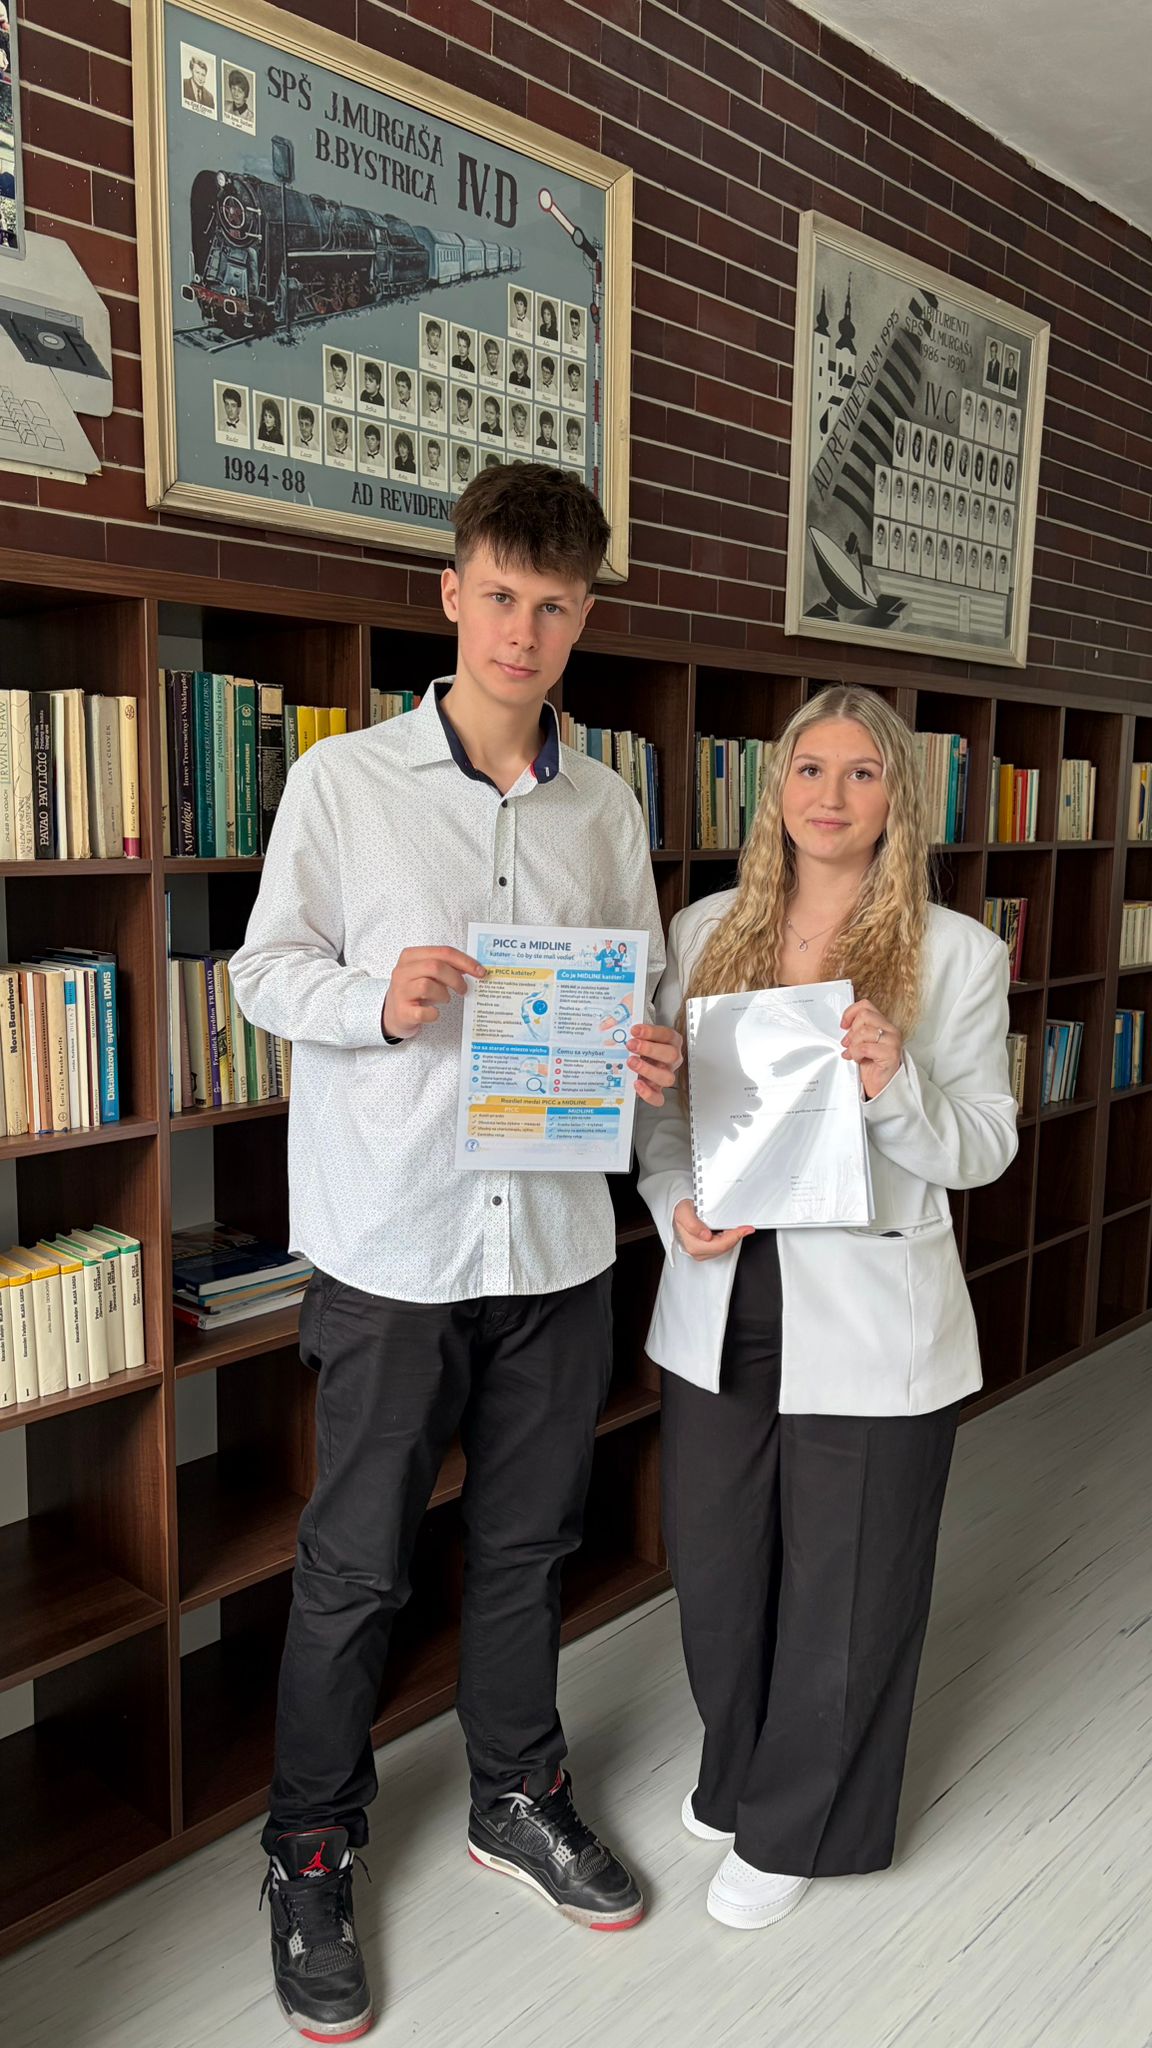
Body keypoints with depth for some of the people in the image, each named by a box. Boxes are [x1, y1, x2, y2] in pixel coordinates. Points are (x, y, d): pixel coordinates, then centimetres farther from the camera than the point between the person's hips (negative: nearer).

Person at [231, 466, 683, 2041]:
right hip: (392, 1241, -3)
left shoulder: (605, 805, 7)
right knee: (355, 1565, 8)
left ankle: (518, 1796, 41)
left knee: (527, 1540, 18)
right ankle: (312, 1849, 32)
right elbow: (265, 966, -1)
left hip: (559, 1236, 4)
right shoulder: (344, 781, -3)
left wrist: (655, 1058, -9)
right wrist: (378, 999, -20)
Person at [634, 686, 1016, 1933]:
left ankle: (794, 1830, 36)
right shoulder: (704, 932, 3)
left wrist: (897, 1088, -23)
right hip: (722, 1297, 3)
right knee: (714, 1563, 17)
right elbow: (657, 1103, 9)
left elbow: (987, 1145, -4)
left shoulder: (956, 954, -5)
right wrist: (675, 1203, -10)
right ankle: (736, 1772, 46)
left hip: (868, 1314, -3)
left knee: (843, 1581, 12)